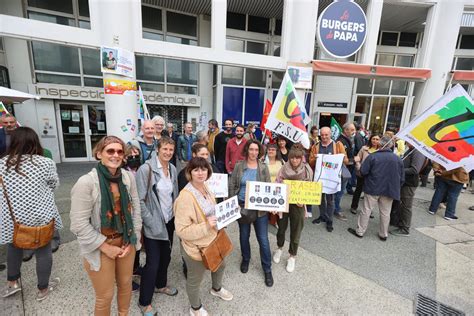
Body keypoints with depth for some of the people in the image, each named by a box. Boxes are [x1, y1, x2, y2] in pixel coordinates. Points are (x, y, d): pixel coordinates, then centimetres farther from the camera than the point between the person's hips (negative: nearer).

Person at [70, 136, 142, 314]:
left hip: (126, 242, 4)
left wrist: (132, 240, -3)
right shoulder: (86, 182, -19)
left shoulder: (128, 176, -6)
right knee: (105, 296, 15)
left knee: (126, 285, 23)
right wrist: (106, 247, -14)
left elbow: (136, 209, 0)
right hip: (101, 247, -4)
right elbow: (79, 224, -17)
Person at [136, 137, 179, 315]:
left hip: (169, 220, 6)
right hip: (153, 223, -6)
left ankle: (161, 285, 46)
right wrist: (151, 222, -16)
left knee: (166, 256, 20)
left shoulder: (173, 169, 1)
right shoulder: (146, 169, -18)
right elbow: (139, 200, -17)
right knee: (153, 262, 3)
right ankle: (144, 302, 26)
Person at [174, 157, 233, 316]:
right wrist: (205, 226, -33)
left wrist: (217, 219, 0)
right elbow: (181, 230, -28)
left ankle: (216, 289, 62)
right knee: (195, 280, 19)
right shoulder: (185, 197, -29)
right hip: (196, 247, -8)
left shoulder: (205, 188, -4)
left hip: (213, 240, 8)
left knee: (220, 265, 30)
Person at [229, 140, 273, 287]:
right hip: (242, 206, 1)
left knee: (263, 239, 6)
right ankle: (245, 259, 46)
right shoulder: (239, 166, -4)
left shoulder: (264, 168, -4)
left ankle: (267, 269, 27)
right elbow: (232, 185, -1)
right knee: (244, 236, 19)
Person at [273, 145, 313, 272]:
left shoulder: (307, 170, -11)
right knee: (281, 228, 17)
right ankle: (279, 248, 46)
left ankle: (292, 256, 34)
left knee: (295, 231, 12)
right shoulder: (283, 169, -10)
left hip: (298, 205, -1)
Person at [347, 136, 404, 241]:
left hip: (373, 189, -3)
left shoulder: (372, 156, -13)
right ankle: (383, 234, 27)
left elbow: (363, 171, -13)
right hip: (389, 190, 3)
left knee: (366, 210, 7)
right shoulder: (398, 159, 0)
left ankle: (360, 231, 16)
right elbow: (402, 178, 5)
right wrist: (396, 188, 18)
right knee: (385, 213, 14)